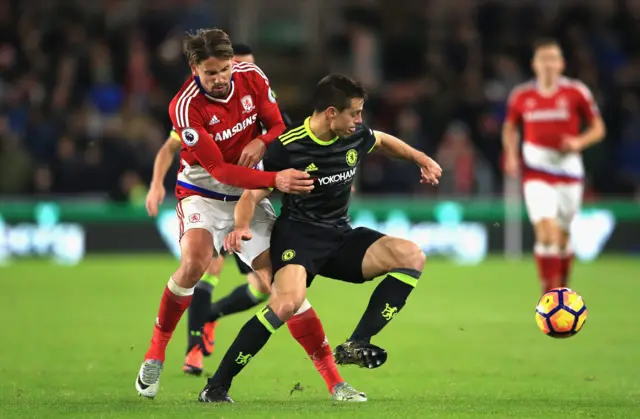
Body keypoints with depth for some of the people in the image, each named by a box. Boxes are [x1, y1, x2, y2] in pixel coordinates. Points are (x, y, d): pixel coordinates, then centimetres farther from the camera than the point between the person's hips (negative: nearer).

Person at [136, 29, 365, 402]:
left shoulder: (252, 77, -9)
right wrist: (275, 180, -34)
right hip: (203, 194, -3)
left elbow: (279, 127, 4)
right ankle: (156, 351, -9)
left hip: (249, 194, 4)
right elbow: (218, 170, -24)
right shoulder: (185, 107, -23)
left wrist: (262, 141, -20)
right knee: (194, 262, -31)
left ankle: (332, 377, -5)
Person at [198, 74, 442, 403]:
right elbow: (253, 195, -11)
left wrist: (421, 159, 19)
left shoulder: (356, 136, 1)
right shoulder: (287, 147, -15)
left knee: (412, 257, -14)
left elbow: (382, 141, 26)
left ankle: (356, 345, -17)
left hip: (340, 237, 7)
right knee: (288, 302, -35)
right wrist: (242, 226, -31)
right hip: (297, 233, -6)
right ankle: (216, 387, -24)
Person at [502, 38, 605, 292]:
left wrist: (579, 142, -17)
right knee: (545, 231, -18)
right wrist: (511, 154, 0)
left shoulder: (576, 93, -3)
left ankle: (562, 289, 33)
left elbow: (598, 128, 2)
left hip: (568, 170, 1)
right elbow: (510, 128, 17)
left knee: (562, 236, 10)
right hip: (536, 171, -1)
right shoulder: (521, 96, 1)